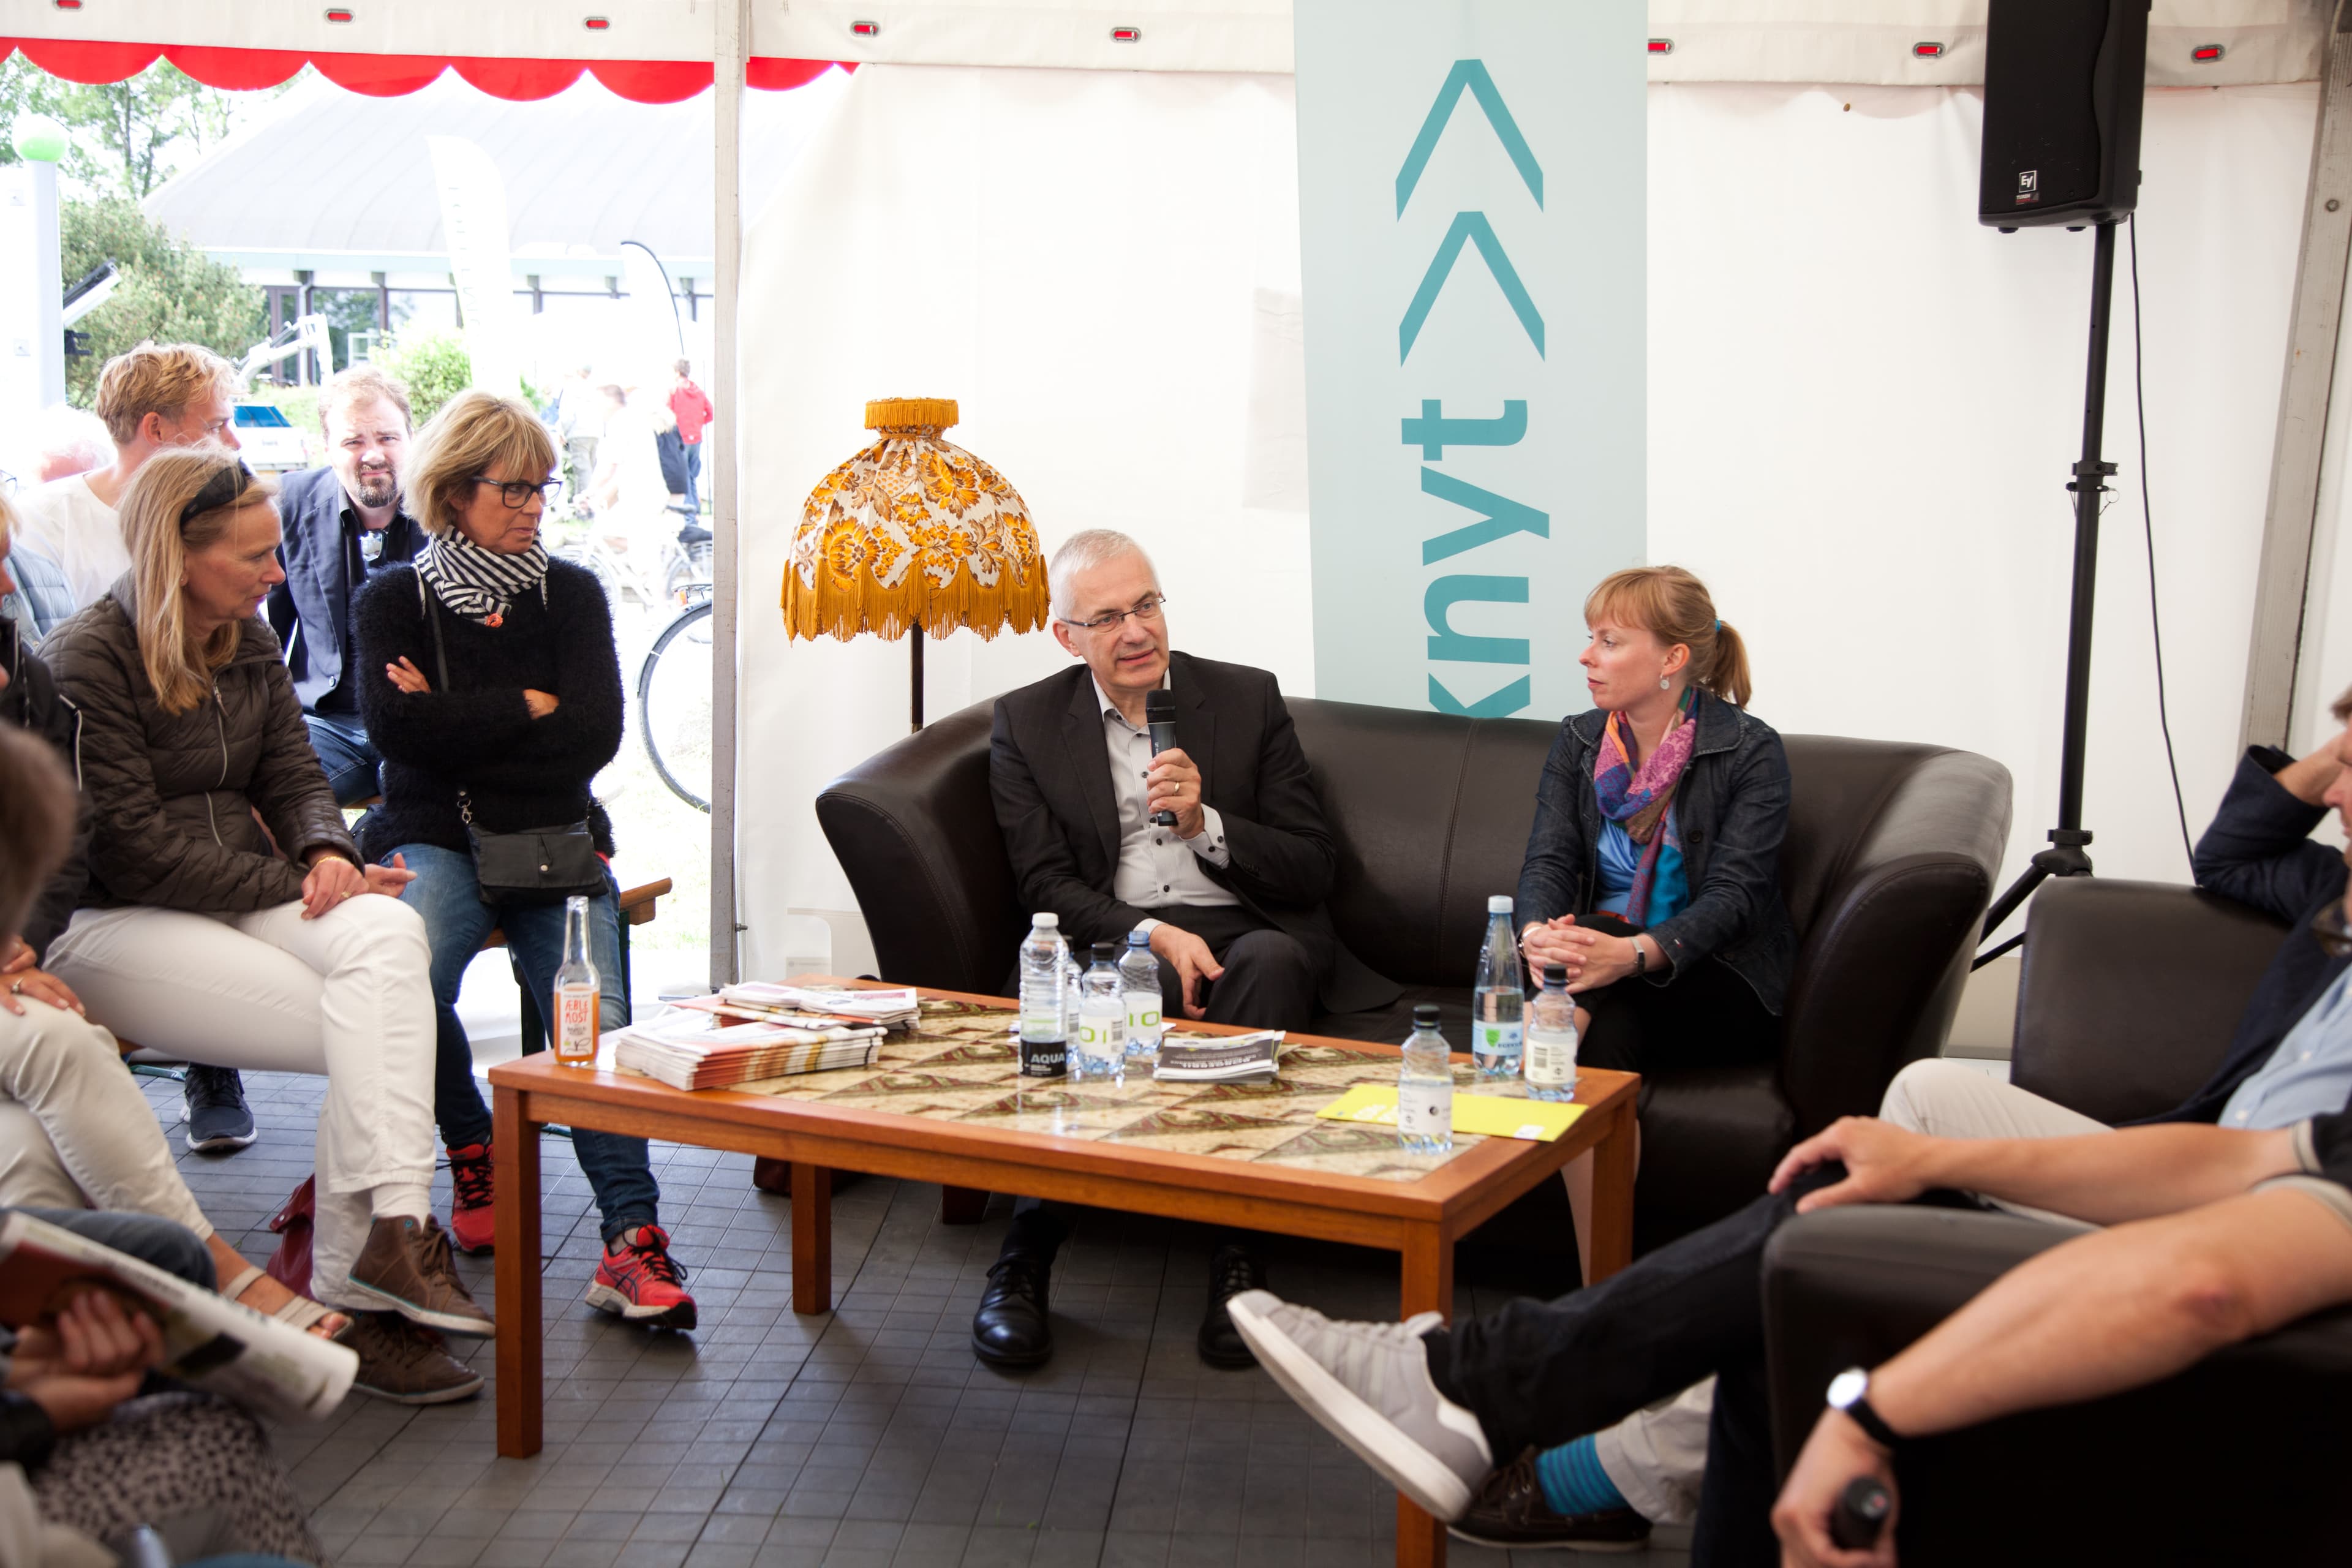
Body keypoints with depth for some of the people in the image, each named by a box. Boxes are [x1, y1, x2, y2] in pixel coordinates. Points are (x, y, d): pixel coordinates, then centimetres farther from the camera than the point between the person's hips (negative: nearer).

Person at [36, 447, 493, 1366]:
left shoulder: (249, 644, 12)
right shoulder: (87, 662, -12)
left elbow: (293, 777, 13)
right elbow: (133, 850, -16)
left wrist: (327, 854, -11)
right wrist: (293, 887, -18)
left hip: (244, 899, 6)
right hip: (113, 928, -6)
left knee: (388, 932, -28)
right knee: (364, 1039, -25)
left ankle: (386, 1233, -34)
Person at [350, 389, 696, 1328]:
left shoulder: (571, 595, 11)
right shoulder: (396, 600, 8)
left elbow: (595, 735, -3)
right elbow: (395, 726, -10)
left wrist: (459, 724, -5)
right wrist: (528, 709, -7)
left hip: (557, 839, 1)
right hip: (433, 839, -1)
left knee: (595, 1017, -26)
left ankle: (631, 1236, -31)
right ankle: (472, 1150, -5)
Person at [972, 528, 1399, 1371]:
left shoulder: (1248, 699, 10)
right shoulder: (1026, 723, 10)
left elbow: (1313, 868, 6)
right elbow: (1047, 884, 0)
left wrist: (1205, 821, -11)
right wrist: (1152, 933, -18)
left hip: (1246, 932, 1)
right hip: (1113, 941, -1)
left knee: (1271, 960, -35)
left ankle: (1238, 1253, -35)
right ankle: (1027, 1255, -34)